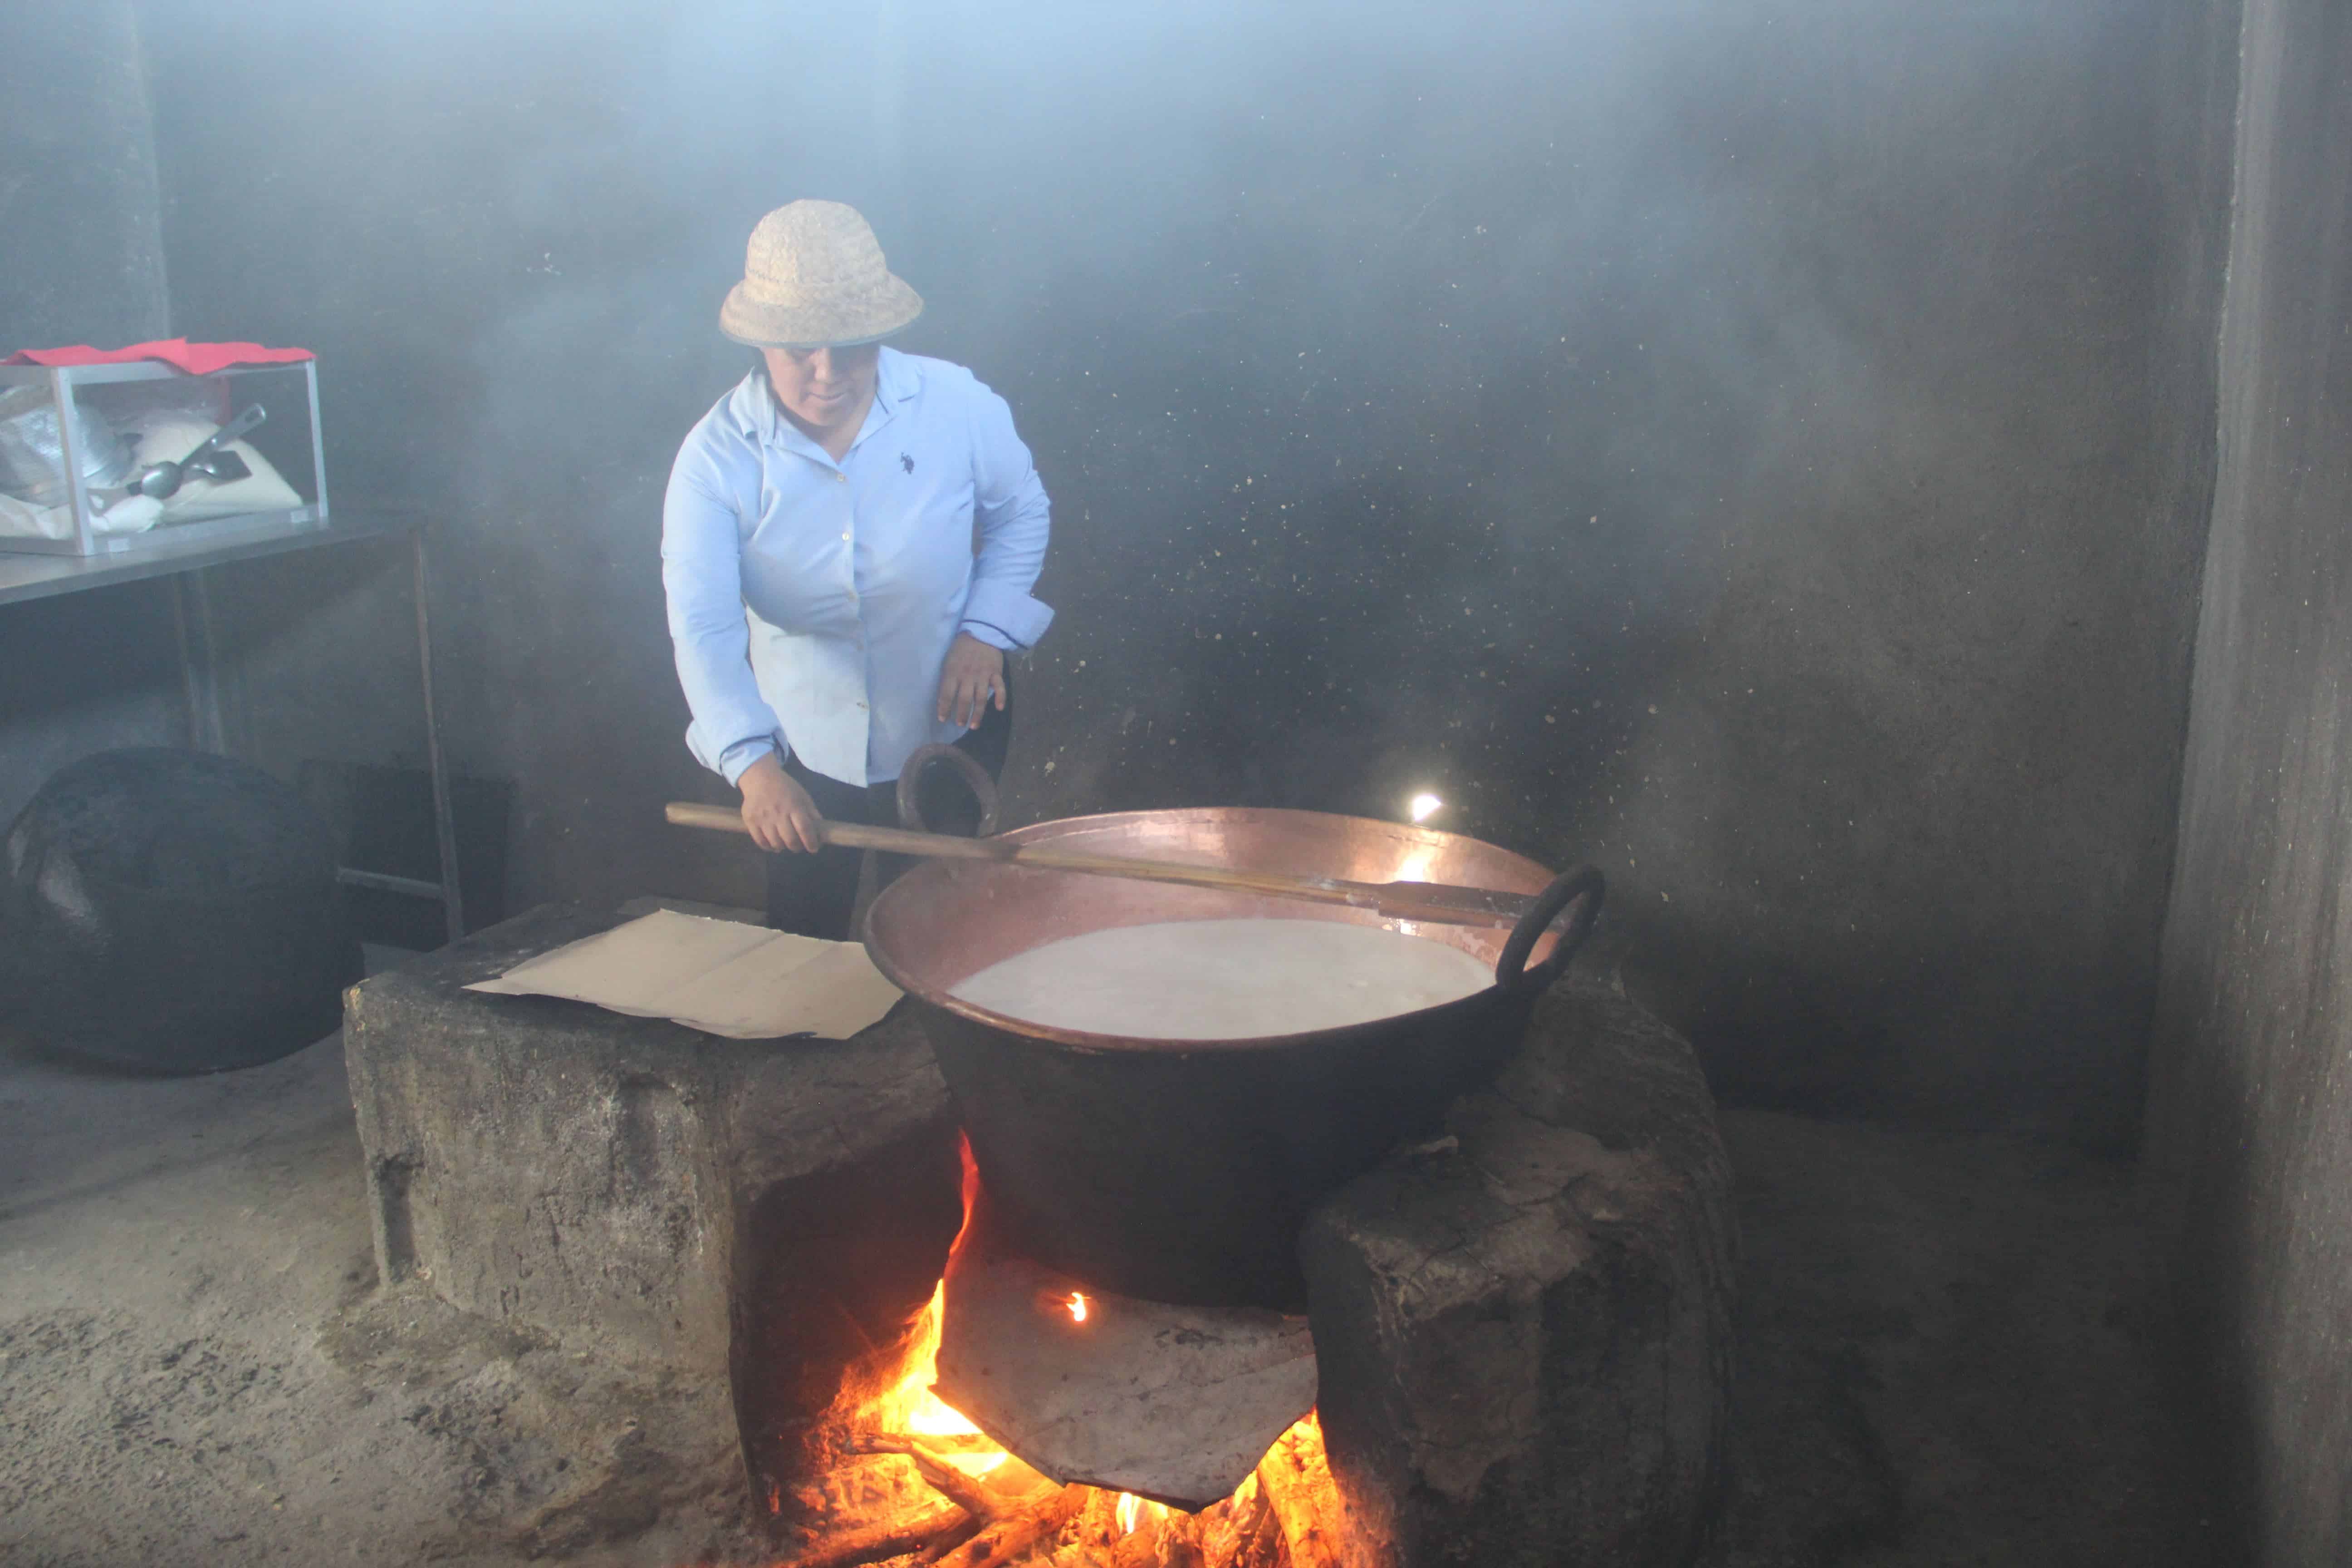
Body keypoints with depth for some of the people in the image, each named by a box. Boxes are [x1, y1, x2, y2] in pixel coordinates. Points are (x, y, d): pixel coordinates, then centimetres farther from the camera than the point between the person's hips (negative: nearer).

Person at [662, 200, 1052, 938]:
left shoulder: (957, 404, -17)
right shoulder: (717, 455, -19)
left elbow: (1021, 510, 1)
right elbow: (703, 627, -27)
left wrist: (987, 629, -12)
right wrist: (752, 763, -40)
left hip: (951, 726, 0)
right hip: (805, 747, 0)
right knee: (800, 952, 15)